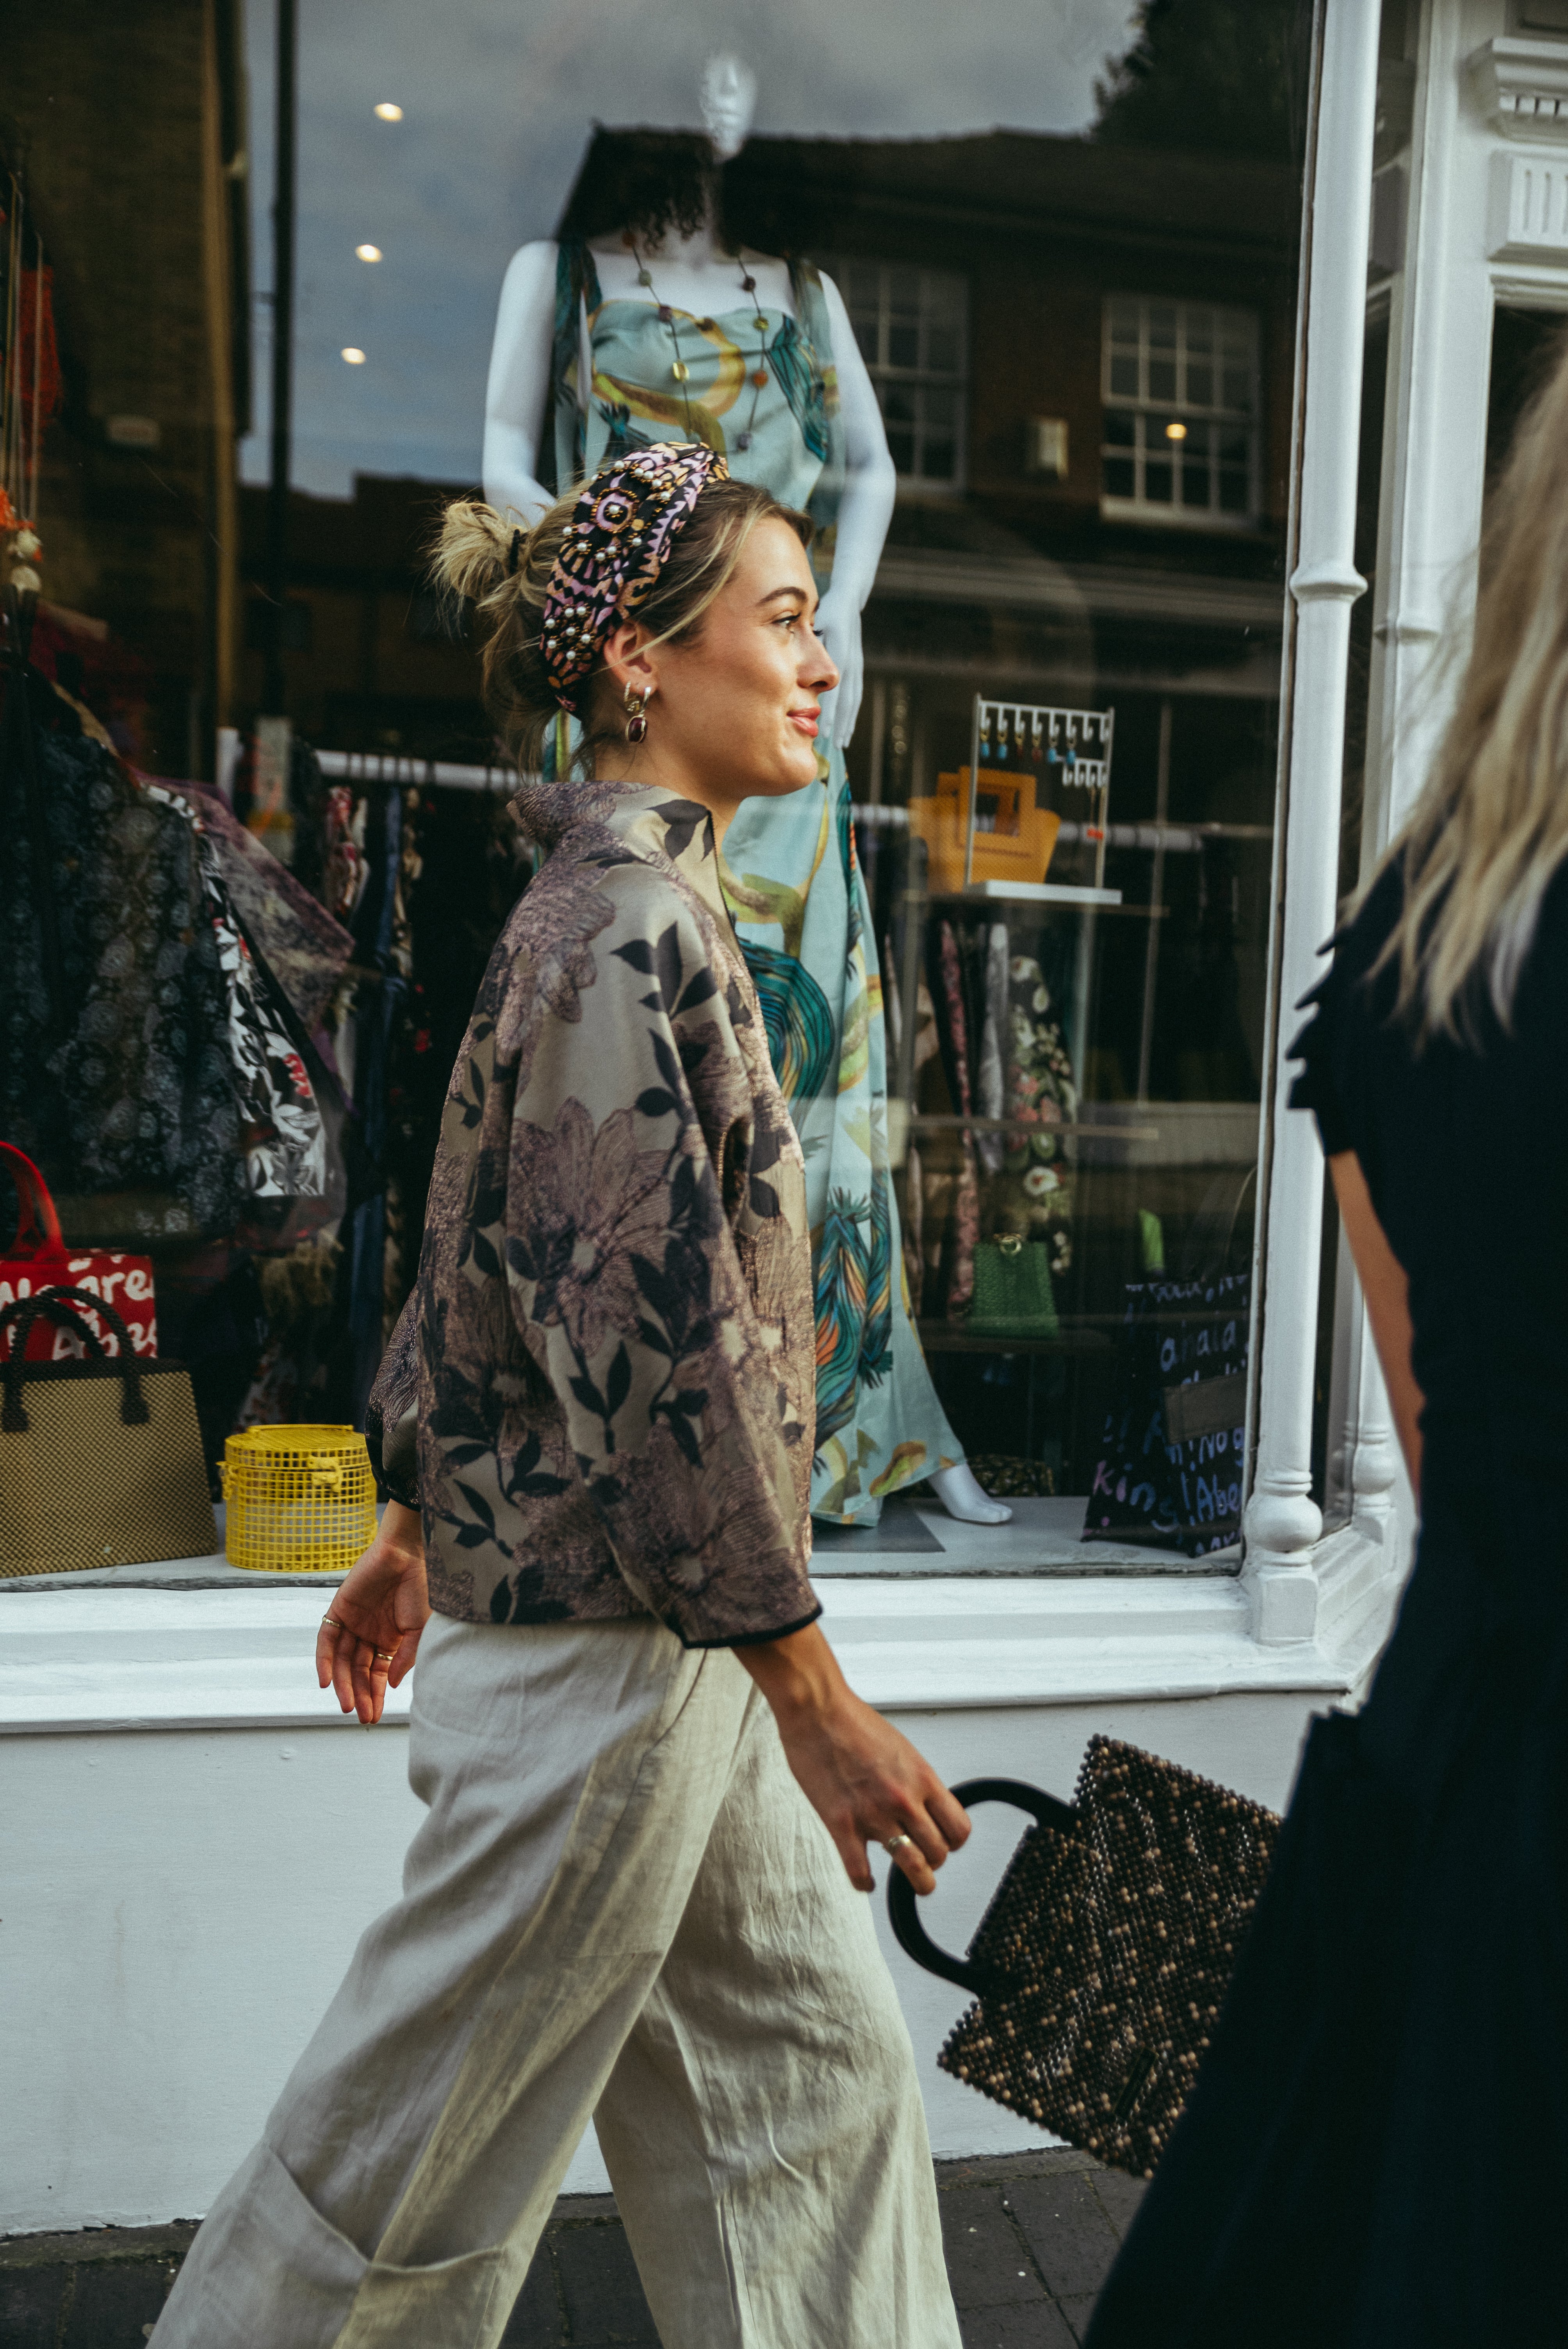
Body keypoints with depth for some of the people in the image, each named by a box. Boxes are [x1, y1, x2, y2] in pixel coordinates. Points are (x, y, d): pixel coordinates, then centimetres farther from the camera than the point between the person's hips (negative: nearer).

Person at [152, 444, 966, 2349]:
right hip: (607, 1639, -10)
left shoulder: (609, 902, 11)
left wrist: (416, 1535, 21)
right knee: (428, 2142, 11)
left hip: (663, 1645, 10)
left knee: (817, 2061, 19)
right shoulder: (637, 928, -20)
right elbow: (660, 1352, -24)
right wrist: (820, 1709, -19)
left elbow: (479, 1266, 15)